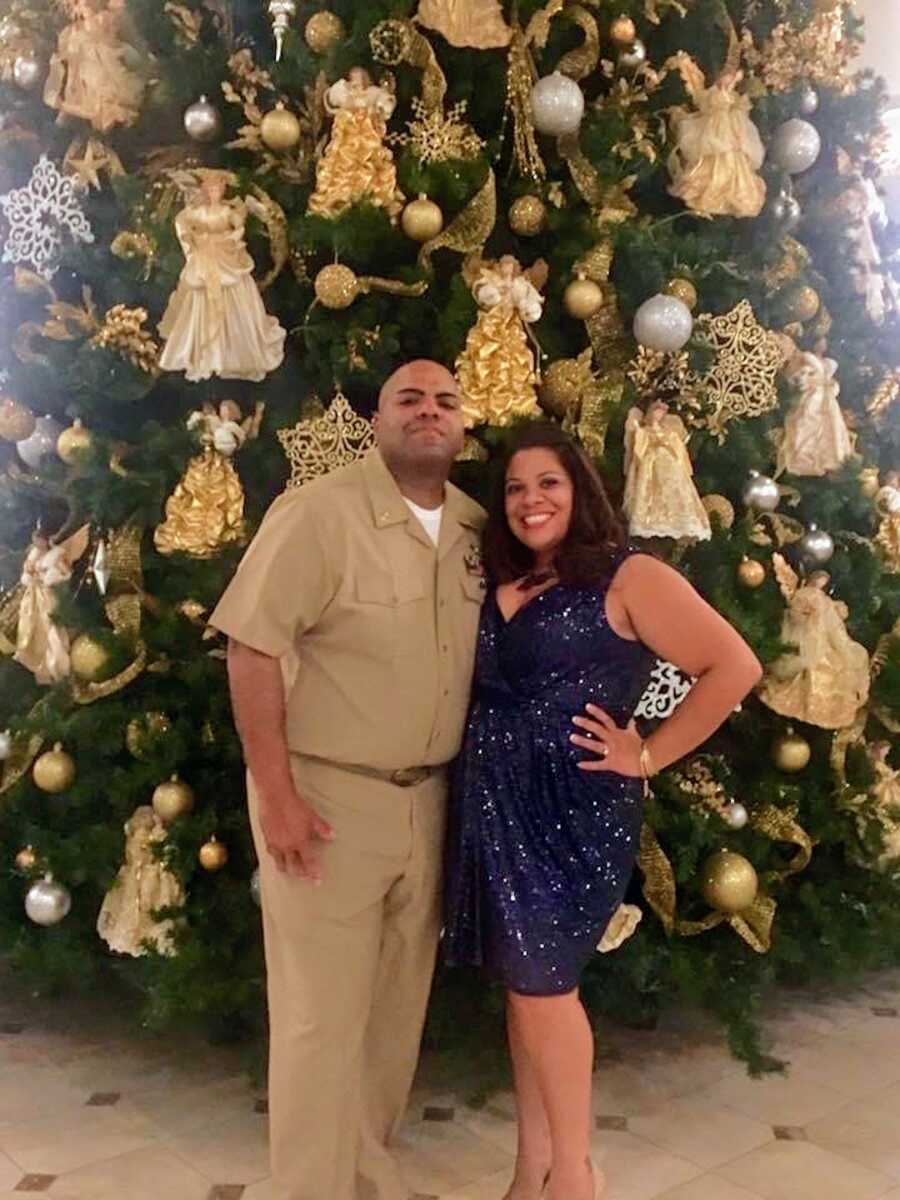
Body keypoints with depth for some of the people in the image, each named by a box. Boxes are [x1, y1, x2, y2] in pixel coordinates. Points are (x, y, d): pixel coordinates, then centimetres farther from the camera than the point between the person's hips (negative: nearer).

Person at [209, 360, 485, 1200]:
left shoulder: (476, 527, 5)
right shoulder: (317, 512, -15)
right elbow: (251, 648, -17)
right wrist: (275, 793, -19)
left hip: (428, 798, 6)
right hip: (327, 793, -6)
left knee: (399, 1006, 18)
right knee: (322, 1013, 4)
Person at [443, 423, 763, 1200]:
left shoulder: (628, 578, -7)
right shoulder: (496, 587, 12)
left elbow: (734, 668, -13)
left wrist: (649, 756, -11)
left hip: (573, 808, -6)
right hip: (491, 805, 6)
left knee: (541, 981, 1)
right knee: (524, 982, 13)